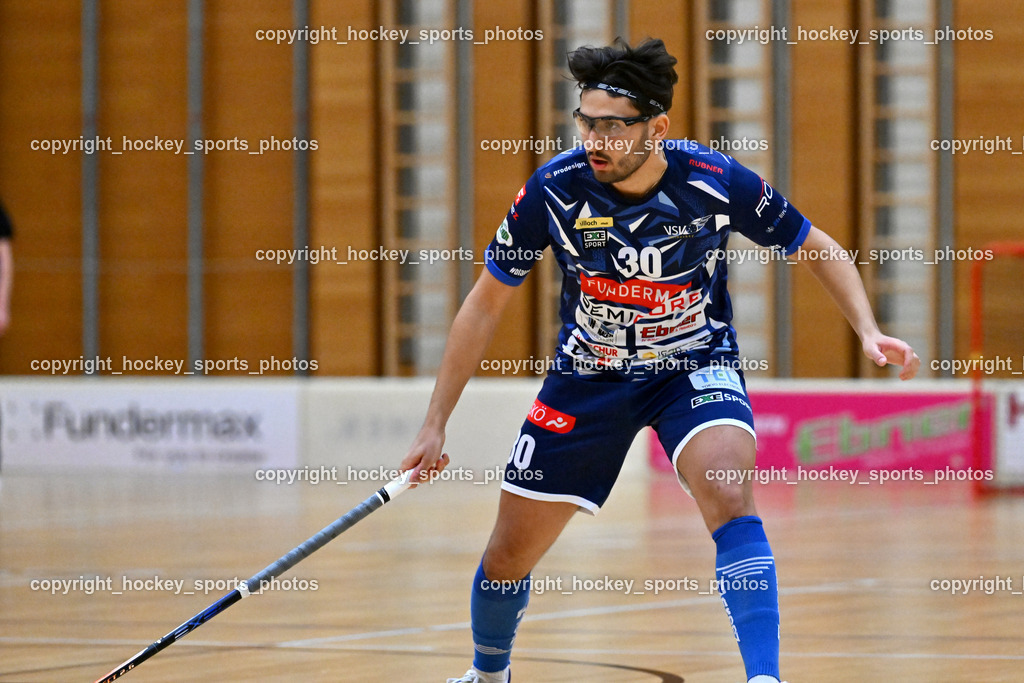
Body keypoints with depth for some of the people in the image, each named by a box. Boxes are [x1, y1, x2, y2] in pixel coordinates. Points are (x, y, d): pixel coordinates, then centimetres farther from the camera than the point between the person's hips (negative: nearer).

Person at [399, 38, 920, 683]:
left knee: (728, 495, -33)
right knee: (508, 556, 7)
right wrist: (435, 426, -5)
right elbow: (485, 306, -6)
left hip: (697, 362, -2)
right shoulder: (554, 190, -19)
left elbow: (819, 249, -4)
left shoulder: (716, 181, -22)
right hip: (589, 374, 2)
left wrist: (870, 331, -20)